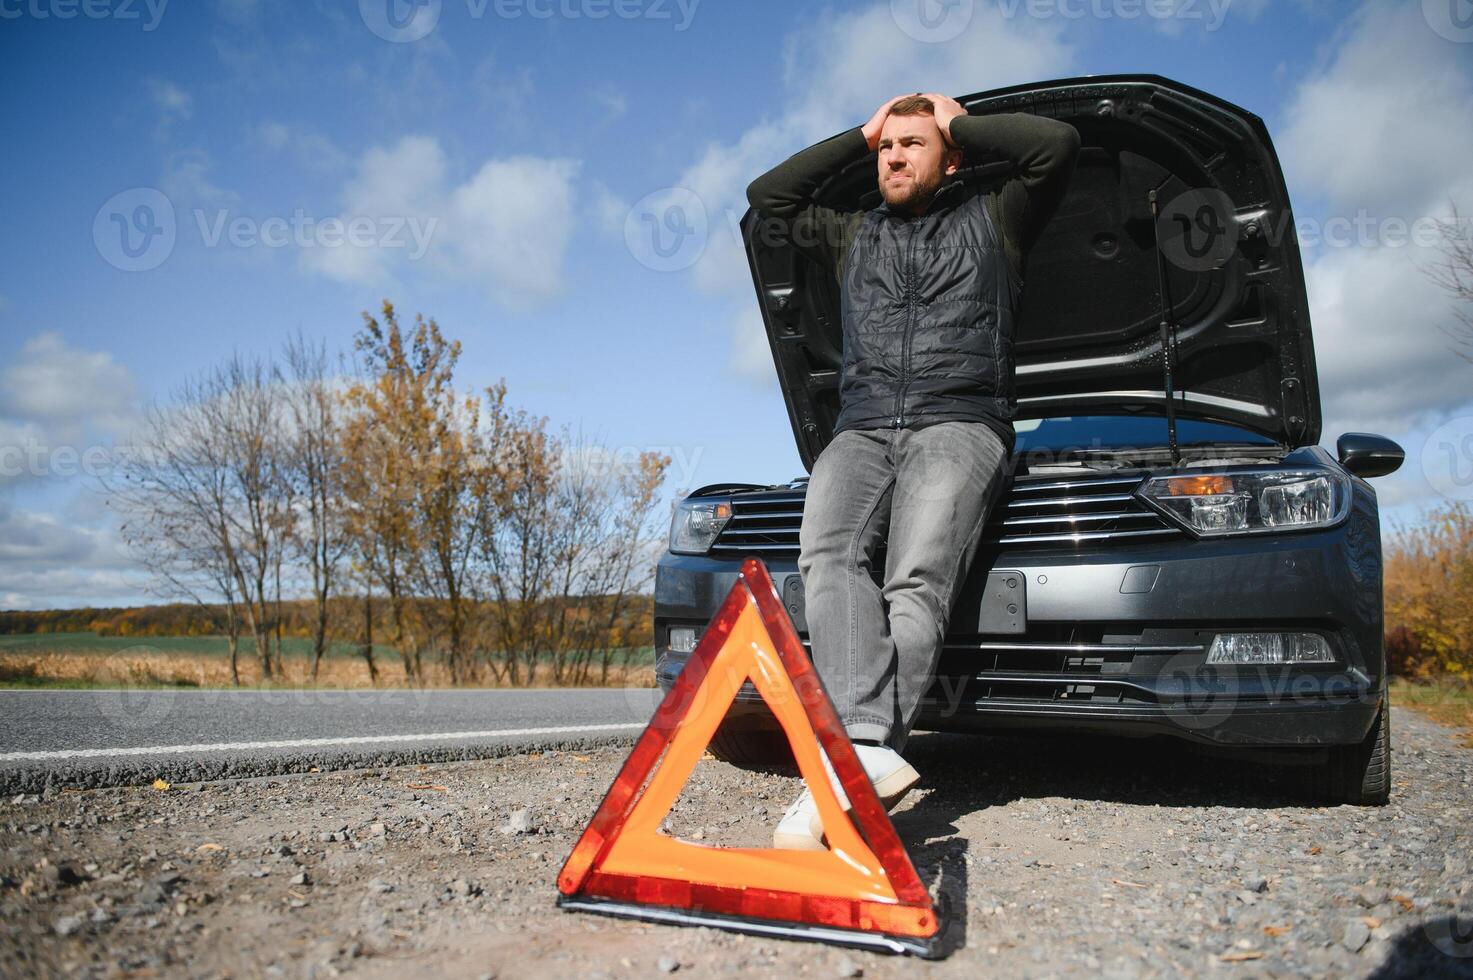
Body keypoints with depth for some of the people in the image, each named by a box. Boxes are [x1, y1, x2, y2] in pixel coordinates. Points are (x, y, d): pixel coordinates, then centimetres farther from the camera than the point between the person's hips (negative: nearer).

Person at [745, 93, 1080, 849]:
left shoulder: (992, 220, 21)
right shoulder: (851, 236, 32)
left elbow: (1057, 144, 8)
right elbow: (768, 195, 29)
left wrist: (960, 123, 19)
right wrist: (859, 136, 29)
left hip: (959, 425, -3)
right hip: (861, 430, 3)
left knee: (916, 580, -28)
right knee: (827, 551, -30)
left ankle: (858, 766, -41)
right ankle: (870, 746, -44)